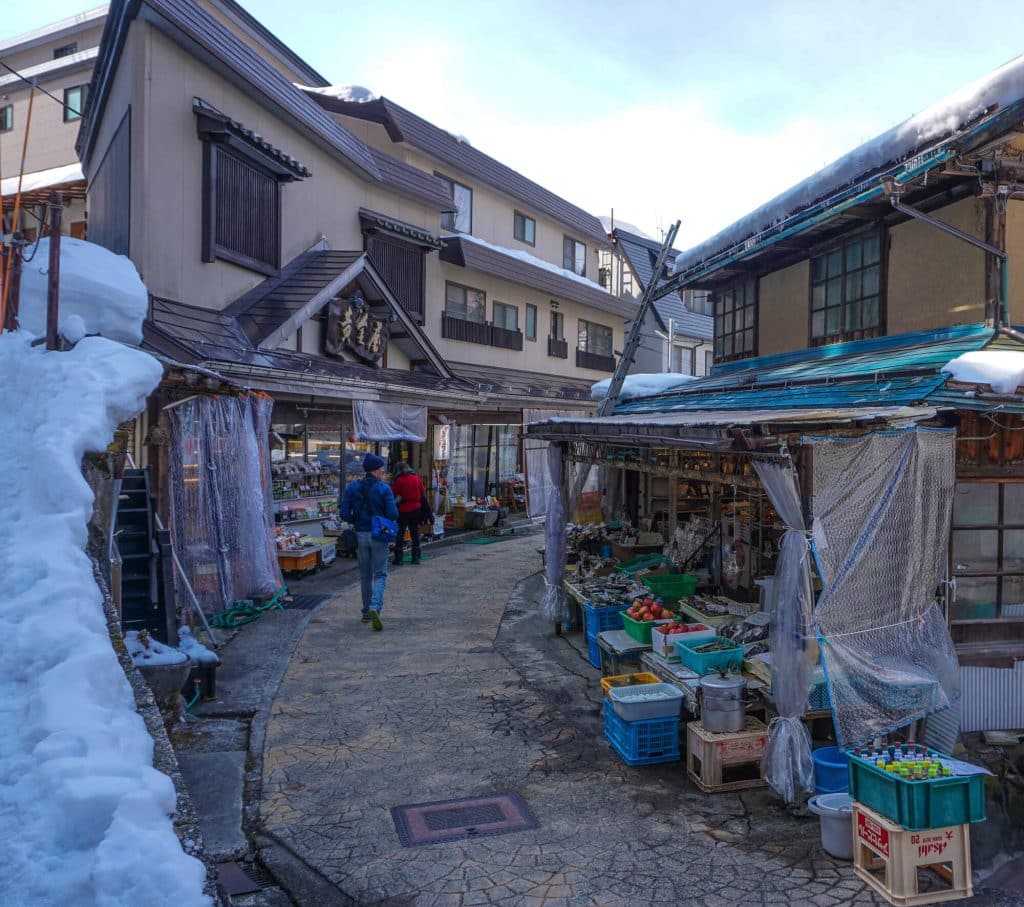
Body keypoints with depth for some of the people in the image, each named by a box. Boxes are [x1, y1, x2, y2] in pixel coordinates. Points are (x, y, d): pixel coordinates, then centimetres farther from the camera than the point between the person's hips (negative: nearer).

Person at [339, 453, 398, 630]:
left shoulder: (352, 487, -1)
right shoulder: (384, 488, -10)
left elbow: (345, 514, -4)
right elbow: (393, 514, -14)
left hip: (360, 535, 3)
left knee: (365, 575, 16)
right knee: (380, 574, 3)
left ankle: (367, 612, 23)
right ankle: (375, 607, -18)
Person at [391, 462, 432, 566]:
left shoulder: (398, 481, -9)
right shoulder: (417, 479, 5)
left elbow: (392, 495, -6)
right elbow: (423, 497, 8)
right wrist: (428, 512, 14)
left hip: (403, 511, -4)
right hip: (416, 510, 4)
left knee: (399, 534, 4)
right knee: (415, 534, 12)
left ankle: (398, 558, 3)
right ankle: (416, 558, 13)